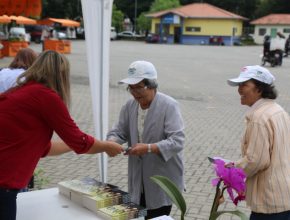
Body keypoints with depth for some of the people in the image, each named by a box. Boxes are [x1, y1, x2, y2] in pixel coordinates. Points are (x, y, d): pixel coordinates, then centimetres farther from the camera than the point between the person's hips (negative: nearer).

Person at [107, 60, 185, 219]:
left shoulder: (169, 106, -17)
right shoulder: (130, 105, 2)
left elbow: (177, 142, -23)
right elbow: (119, 131, 7)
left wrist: (148, 148, -33)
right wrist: (111, 143, -16)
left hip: (162, 181, -6)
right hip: (139, 180, 6)